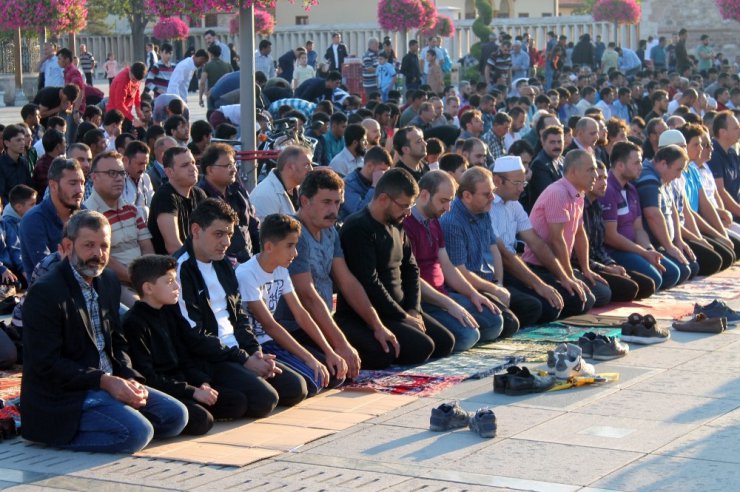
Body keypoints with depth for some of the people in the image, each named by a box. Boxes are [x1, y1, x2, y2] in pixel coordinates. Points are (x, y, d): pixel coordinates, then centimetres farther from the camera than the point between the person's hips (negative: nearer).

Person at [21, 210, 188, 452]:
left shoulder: (108, 282, 12)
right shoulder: (44, 293, -15)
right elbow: (47, 364, -19)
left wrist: (130, 378, -3)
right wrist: (105, 381, -23)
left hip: (110, 382, 9)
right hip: (64, 398, -9)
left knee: (176, 415, -1)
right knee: (137, 433, -25)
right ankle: (57, 435, -8)